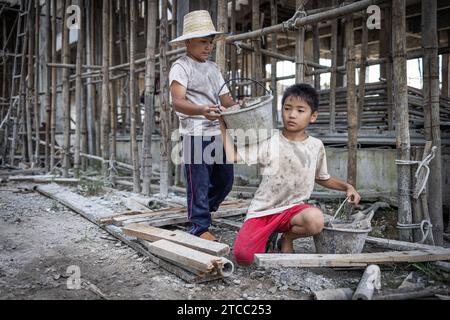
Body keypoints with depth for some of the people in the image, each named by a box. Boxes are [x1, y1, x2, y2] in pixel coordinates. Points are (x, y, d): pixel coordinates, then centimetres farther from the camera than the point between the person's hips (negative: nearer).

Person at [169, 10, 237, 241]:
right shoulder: (181, 67, -5)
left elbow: (225, 99, 17)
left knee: (225, 180, 13)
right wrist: (201, 110, -38)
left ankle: (199, 212, 33)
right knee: (199, 183, -3)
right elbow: (178, 101, -20)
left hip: (217, 132, 8)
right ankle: (200, 227, 10)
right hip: (195, 133, -8)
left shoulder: (213, 68, 19)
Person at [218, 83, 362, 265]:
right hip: (262, 210, -2)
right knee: (243, 256, -24)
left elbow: (322, 178, 20)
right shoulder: (269, 140, -5)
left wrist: (346, 187, 7)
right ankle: (269, 236, 12)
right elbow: (233, 157, -11)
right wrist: (224, 126, -12)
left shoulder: (316, 146, 3)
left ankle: (287, 238, 1)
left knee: (316, 219, -34)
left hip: (292, 209, 2)